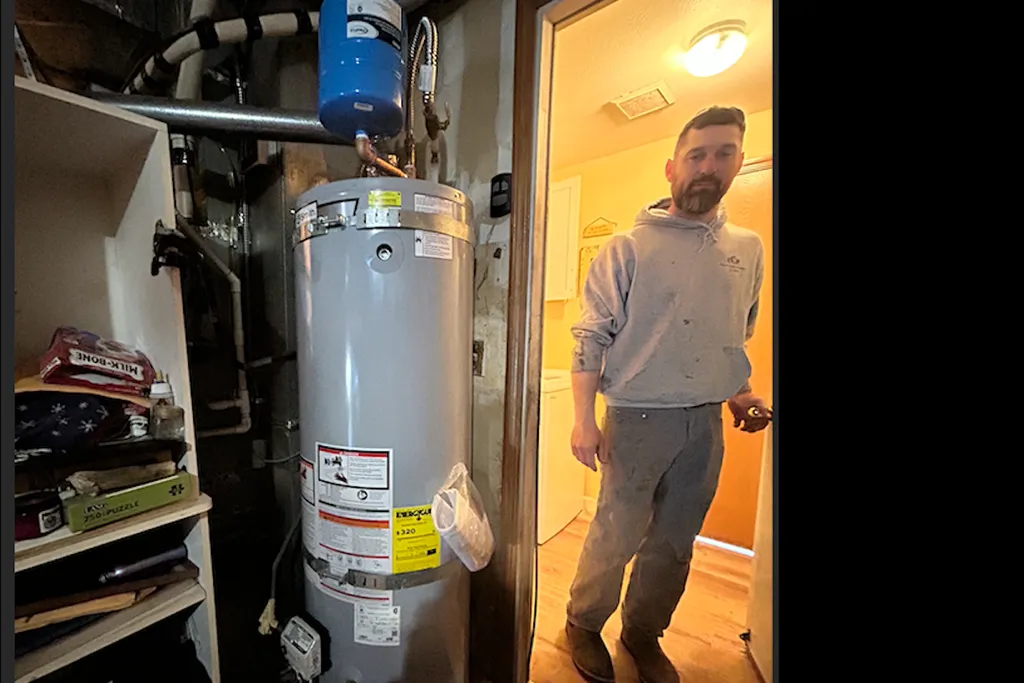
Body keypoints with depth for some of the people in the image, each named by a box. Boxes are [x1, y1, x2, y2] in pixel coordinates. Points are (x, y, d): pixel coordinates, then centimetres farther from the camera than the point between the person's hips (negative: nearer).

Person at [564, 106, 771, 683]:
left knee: (675, 542, 17)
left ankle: (644, 634, 43)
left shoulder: (749, 249, 11)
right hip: (638, 417, -4)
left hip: (708, 422, 5)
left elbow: (740, 337, 19)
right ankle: (584, 626, 36)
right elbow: (592, 337, -9)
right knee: (617, 536, 8)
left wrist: (742, 394, 5)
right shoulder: (629, 248, -5)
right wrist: (585, 420, -14)